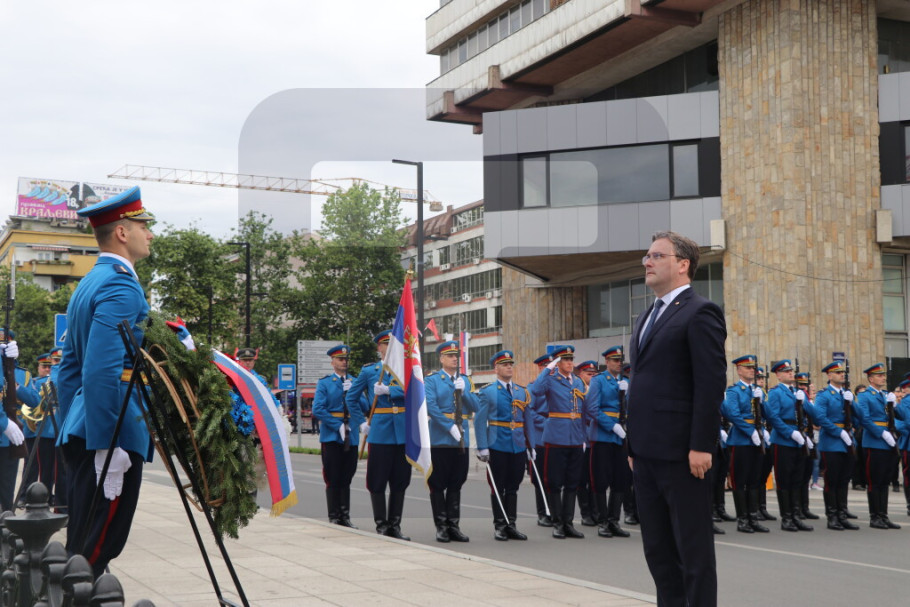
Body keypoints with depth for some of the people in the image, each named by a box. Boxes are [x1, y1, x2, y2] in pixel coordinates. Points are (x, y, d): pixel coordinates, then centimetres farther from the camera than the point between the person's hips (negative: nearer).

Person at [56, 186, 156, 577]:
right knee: (95, 552, -6)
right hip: (112, 431, -10)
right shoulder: (121, 285, -14)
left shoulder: (88, 284, 18)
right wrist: (107, 446, -24)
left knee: (82, 545, 15)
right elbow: (102, 371, -24)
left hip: (81, 433, 10)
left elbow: (69, 367, 21)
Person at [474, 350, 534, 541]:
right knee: (498, 488, 2)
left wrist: (531, 446, 9)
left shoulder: (522, 392, 12)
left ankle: (511, 525, 14)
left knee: (513, 488, 8)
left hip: (518, 447, 4)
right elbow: (479, 421, -5)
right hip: (497, 447, -4)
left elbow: (528, 420, 15)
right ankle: (499, 526, 9)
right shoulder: (487, 392, 0)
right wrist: (483, 448, -12)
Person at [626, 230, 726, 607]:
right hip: (647, 452, 9)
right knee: (657, 548, 13)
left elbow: (711, 384, -15)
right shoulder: (647, 319, 19)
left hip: (681, 452, -9)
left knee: (694, 548, 0)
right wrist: (633, 445, 16)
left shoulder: (700, 313, -8)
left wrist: (701, 447, -19)